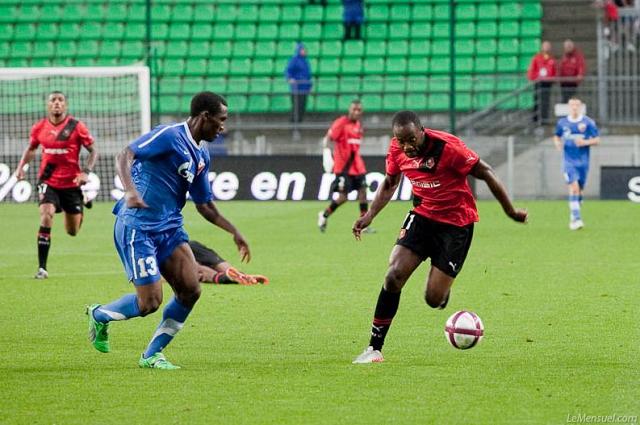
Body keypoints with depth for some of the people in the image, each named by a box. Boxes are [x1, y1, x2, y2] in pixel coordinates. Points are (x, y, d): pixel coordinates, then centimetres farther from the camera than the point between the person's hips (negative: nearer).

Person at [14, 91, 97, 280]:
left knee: (73, 232, 9)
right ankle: (42, 268, -20)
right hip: (48, 181, 1)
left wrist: (86, 172, -17)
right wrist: (21, 166, 1)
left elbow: (93, 151, -2)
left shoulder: (76, 126, -9)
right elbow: (31, 149, 17)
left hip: (71, 182, -1)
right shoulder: (39, 127, -1)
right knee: (46, 216, -25)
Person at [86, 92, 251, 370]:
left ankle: (152, 355, 9)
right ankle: (99, 315, 21)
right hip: (137, 227, -8)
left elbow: (204, 205, 23)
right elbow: (124, 156, -23)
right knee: (150, 302, -10)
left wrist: (233, 232, 16)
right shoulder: (169, 136, -13)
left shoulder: (201, 156, 14)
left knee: (190, 290, -6)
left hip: (169, 228, 8)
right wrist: (130, 190, -40)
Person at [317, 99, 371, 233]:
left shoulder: (358, 125, 12)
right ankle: (324, 215, 15)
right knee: (343, 197, -8)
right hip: (343, 166, -7)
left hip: (356, 166, 7)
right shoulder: (341, 123, -11)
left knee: (363, 191, -1)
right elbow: (327, 139, -15)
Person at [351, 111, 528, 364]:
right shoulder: (397, 149, -7)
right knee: (394, 276, -14)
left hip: (456, 223, -4)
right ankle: (374, 348, -5)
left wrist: (511, 211, -8)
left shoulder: (448, 147, -25)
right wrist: (370, 215, 0)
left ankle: (444, 288, 33)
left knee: (433, 299, -8)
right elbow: (389, 184, 12)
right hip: (422, 216, 4)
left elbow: (485, 173, -15)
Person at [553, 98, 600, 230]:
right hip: (568, 161, -1)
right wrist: (558, 143, -3)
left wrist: (585, 142, -17)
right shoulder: (562, 123, 4)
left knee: (579, 190, 10)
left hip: (583, 161, 1)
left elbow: (597, 140, 1)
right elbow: (557, 136, 19)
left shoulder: (588, 122, -2)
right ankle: (576, 219, -19)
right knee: (574, 188, -17)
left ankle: (574, 215, 33)